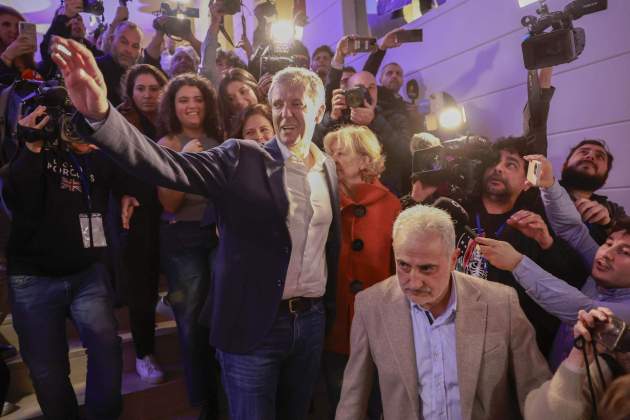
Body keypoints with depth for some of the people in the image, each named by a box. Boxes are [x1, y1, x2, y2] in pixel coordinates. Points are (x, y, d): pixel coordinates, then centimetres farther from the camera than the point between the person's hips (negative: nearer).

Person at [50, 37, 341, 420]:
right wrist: (100, 115, -39)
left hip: (312, 321, 5)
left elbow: (332, 243, 10)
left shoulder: (328, 167, 5)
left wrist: (330, 307, 11)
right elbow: (169, 166, -24)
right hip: (255, 323, -4)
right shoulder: (242, 158, -10)